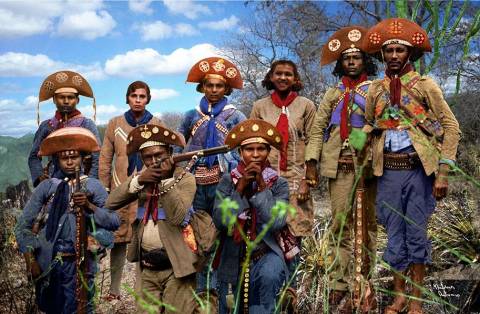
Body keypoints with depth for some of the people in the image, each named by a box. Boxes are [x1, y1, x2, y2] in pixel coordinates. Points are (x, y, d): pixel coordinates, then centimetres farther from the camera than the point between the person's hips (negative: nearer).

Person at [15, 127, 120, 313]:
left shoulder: (93, 186, 2)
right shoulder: (46, 187, 2)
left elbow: (115, 222, -5)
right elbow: (23, 226, 1)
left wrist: (89, 206, -17)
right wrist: (30, 260, -8)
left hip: (80, 262, -1)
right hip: (47, 262, 1)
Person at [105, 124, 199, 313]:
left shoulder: (185, 178, -7)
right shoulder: (142, 178, 9)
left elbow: (177, 217, -20)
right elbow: (111, 203, -2)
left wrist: (167, 179, -22)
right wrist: (137, 181, -13)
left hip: (175, 264, -5)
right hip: (148, 265, 5)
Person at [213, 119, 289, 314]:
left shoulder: (279, 184, -3)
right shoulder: (228, 181, -1)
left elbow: (276, 223, -17)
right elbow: (220, 221, -12)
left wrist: (261, 186, -17)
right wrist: (240, 187, -16)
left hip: (265, 253, -2)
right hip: (233, 258, 2)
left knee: (269, 276, -35)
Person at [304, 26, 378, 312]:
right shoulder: (334, 93, 15)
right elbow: (317, 128, 10)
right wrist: (311, 163, 0)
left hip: (369, 162, -1)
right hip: (340, 164, 2)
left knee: (370, 222, 4)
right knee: (341, 224, -1)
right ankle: (340, 288, 1)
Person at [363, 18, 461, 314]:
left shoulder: (424, 84, -1)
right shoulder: (376, 89, 8)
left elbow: (451, 127, -2)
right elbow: (369, 127, 18)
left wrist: (443, 172, -10)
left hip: (419, 168, -2)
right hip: (389, 170, 3)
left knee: (416, 233, 4)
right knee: (395, 233, 9)